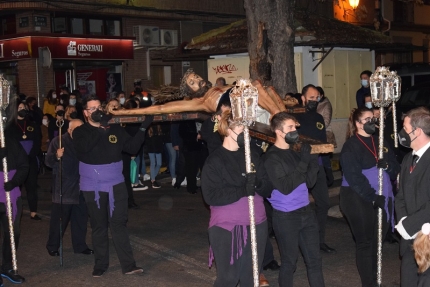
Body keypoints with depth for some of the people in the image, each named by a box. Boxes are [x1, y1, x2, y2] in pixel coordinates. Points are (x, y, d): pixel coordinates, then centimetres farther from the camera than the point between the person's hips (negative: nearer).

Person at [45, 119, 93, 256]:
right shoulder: (58, 141, -5)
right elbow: (48, 161, -12)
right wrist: (57, 156, -29)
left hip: (80, 187, 5)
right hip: (63, 188, -5)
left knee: (81, 218, 10)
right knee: (59, 218, -2)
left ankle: (80, 245, 21)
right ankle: (52, 246, 12)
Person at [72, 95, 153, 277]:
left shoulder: (115, 129, 3)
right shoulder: (80, 132, -3)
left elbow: (132, 148, -1)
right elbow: (83, 148, -24)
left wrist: (143, 128, -12)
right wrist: (100, 127, -31)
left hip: (115, 184, 1)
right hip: (92, 187, -1)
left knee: (118, 224, 2)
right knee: (98, 226, 9)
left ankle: (128, 265, 4)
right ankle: (100, 264, 21)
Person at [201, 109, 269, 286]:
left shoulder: (252, 156, 8)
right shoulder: (215, 160, -7)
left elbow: (267, 187, 5)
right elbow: (211, 196, -17)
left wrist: (258, 183, -17)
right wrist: (242, 190, -25)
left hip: (256, 224, 5)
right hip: (226, 227, -5)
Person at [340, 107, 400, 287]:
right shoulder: (351, 146, -10)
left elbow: (396, 169, 6)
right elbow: (354, 178, -18)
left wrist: (387, 165, -16)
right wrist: (373, 197, -21)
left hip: (382, 198, 6)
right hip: (358, 199, -6)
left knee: (378, 241, 12)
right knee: (365, 242, 2)